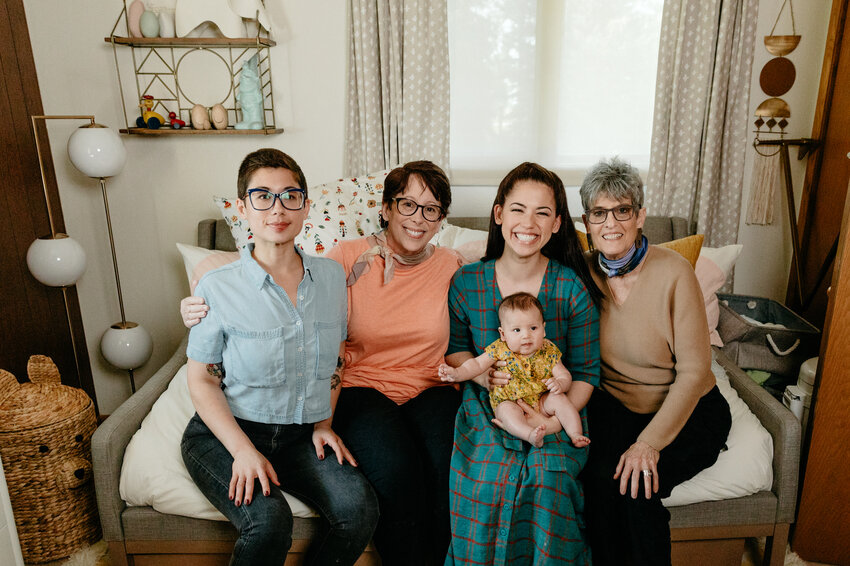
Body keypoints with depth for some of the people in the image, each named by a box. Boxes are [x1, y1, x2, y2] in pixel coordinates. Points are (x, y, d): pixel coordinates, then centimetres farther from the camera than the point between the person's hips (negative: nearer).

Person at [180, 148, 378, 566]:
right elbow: (202, 379, -5)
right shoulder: (217, 287, -9)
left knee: (359, 507, -19)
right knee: (269, 521, -29)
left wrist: (324, 422, 4)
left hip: (301, 436, 3)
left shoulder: (332, 277, 2)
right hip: (224, 433, -3)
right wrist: (243, 450, -15)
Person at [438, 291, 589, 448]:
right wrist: (457, 373, -25)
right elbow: (477, 364, -7)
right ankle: (530, 435, -48)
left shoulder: (548, 351, -5)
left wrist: (560, 384, -25)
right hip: (509, 401, -2)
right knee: (507, 409, -31)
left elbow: (565, 375, -1)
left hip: (541, 401, 2)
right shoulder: (499, 350, -10)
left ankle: (576, 434, -17)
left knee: (558, 399, -21)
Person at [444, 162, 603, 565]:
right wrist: (479, 372, -11)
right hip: (486, 411, 1)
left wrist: (554, 420, -18)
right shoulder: (466, 282, -3)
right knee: (483, 482, -24)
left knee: (549, 480, -26)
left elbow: (586, 372, -2)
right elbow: (454, 349, 11)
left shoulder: (571, 289, -6)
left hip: (555, 413, 0)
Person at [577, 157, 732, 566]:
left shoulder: (674, 273, -17)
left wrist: (649, 442, -23)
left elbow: (693, 372, -15)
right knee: (598, 474, -24)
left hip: (687, 410, -2)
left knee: (637, 482, -24)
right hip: (615, 405, 3)